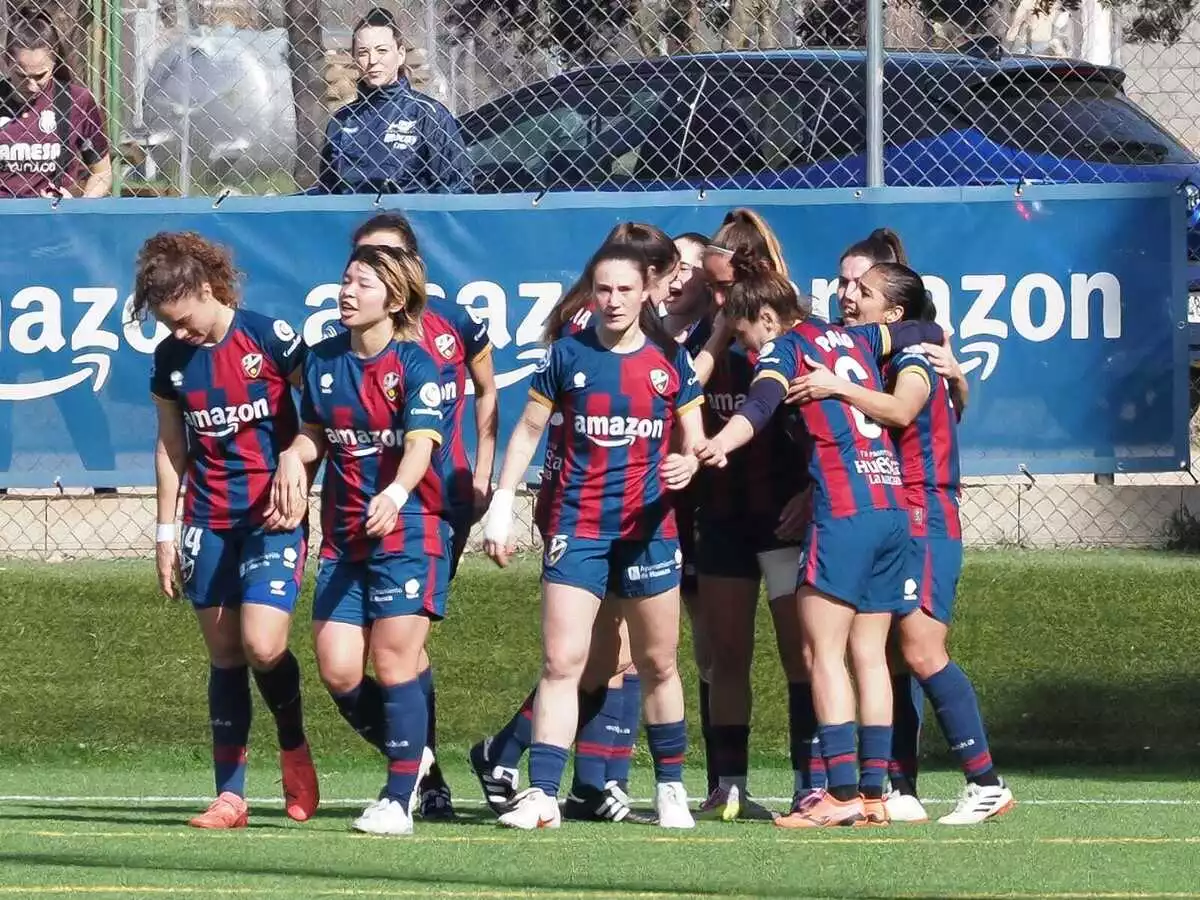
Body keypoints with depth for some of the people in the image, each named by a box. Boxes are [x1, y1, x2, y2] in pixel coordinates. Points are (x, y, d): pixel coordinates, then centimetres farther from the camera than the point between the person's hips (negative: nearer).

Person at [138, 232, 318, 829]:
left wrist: (296, 469, -11)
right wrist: (166, 531, 13)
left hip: (273, 516, -5)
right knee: (224, 656, 4)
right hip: (209, 521, 5)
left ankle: (295, 752, 11)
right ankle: (229, 797, 6)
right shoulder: (170, 359, 5)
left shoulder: (269, 337, -10)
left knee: (262, 645, -17)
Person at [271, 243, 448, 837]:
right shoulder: (323, 361, 9)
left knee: (393, 661, -8)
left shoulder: (415, 365, -8)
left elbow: (421, 444, -20)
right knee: (337, 670, -2)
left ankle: (398, 800, 0)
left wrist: (394, 495, -39)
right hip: (342, 537, 6)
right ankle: (410, 755, 23)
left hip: (406, 530, -6)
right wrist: (294, 455, -1)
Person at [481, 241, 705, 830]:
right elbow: (529, 429, 10)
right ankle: (541, 796, -14)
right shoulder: (568, 355, 2)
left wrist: (687, 465, -16)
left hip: (649, 530, 1)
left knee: (657, 665, 9)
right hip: (577, 527, -1)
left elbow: (694, 443, 8)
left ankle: (671, 789, 22)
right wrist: (501, 505, 4)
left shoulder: (669, 360, 4)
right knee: (561, 661, -10)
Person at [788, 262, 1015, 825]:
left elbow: (900, 410, -29)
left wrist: (839, 388, -36)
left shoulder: (913, 361, -7)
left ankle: (985, 783, -13)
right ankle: (901, 792, 4)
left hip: (923, 522, -8)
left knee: (921, 651, -15)